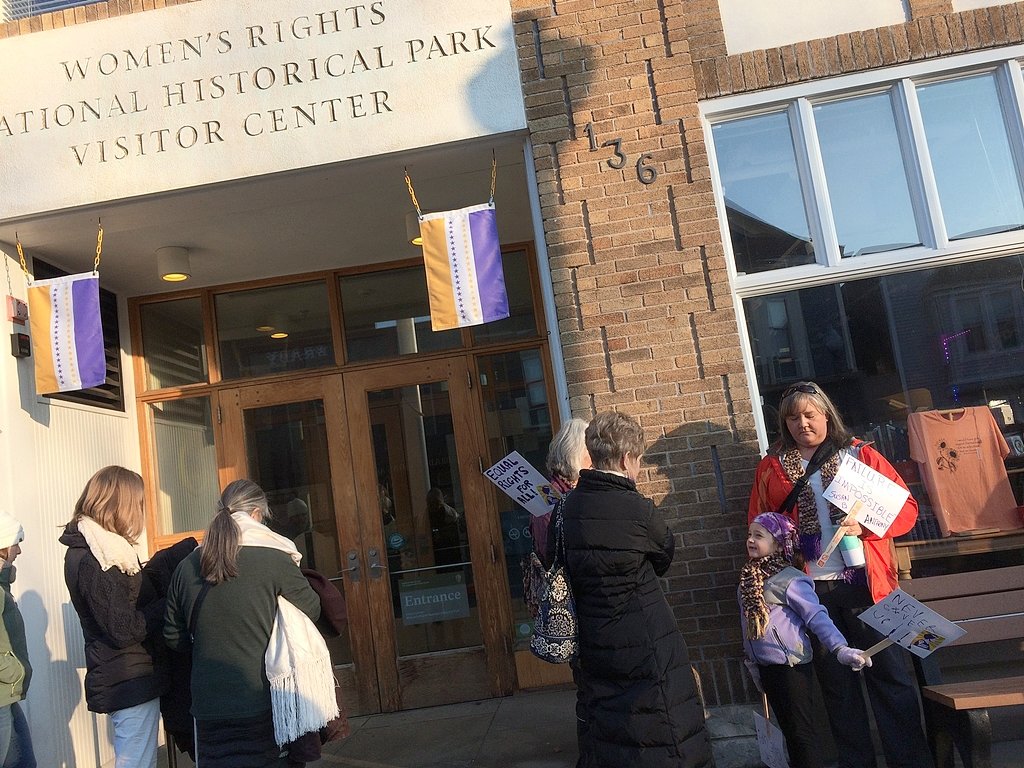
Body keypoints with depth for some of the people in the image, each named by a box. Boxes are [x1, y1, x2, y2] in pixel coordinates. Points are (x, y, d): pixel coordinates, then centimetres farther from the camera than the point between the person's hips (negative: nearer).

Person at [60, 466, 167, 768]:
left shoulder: (87, 548, 9)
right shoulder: (94, 561, -20)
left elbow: (134, 597, 11)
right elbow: (124, 630, -21)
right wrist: (169, 603, -12)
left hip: (123, 678, 10)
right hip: (131, 682, -10)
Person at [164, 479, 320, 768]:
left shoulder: (186, 567, 1)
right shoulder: (275, 560, -12)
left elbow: (173, 638, 11)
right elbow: (311, 609, 1)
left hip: (208, 709, 4)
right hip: (263, 705, -4)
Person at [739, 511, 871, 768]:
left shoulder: (790, 580, -17)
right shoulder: (748, 579, 7)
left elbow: (817, 617, -22)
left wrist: (840, 648, -35)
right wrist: (753, 660, 19)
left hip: (791, 665, -8)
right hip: (766, 667, 8)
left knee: (801, 730, 0)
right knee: (787, 728, 19)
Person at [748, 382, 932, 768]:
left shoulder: (859, 454, 3)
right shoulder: (771, 467, 8)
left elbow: (906, 508, 0)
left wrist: (864, 525, -16)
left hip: (864, 582, -2)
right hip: (810, 590, 2)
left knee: (889, 674, 3)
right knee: (835, 679, 12)